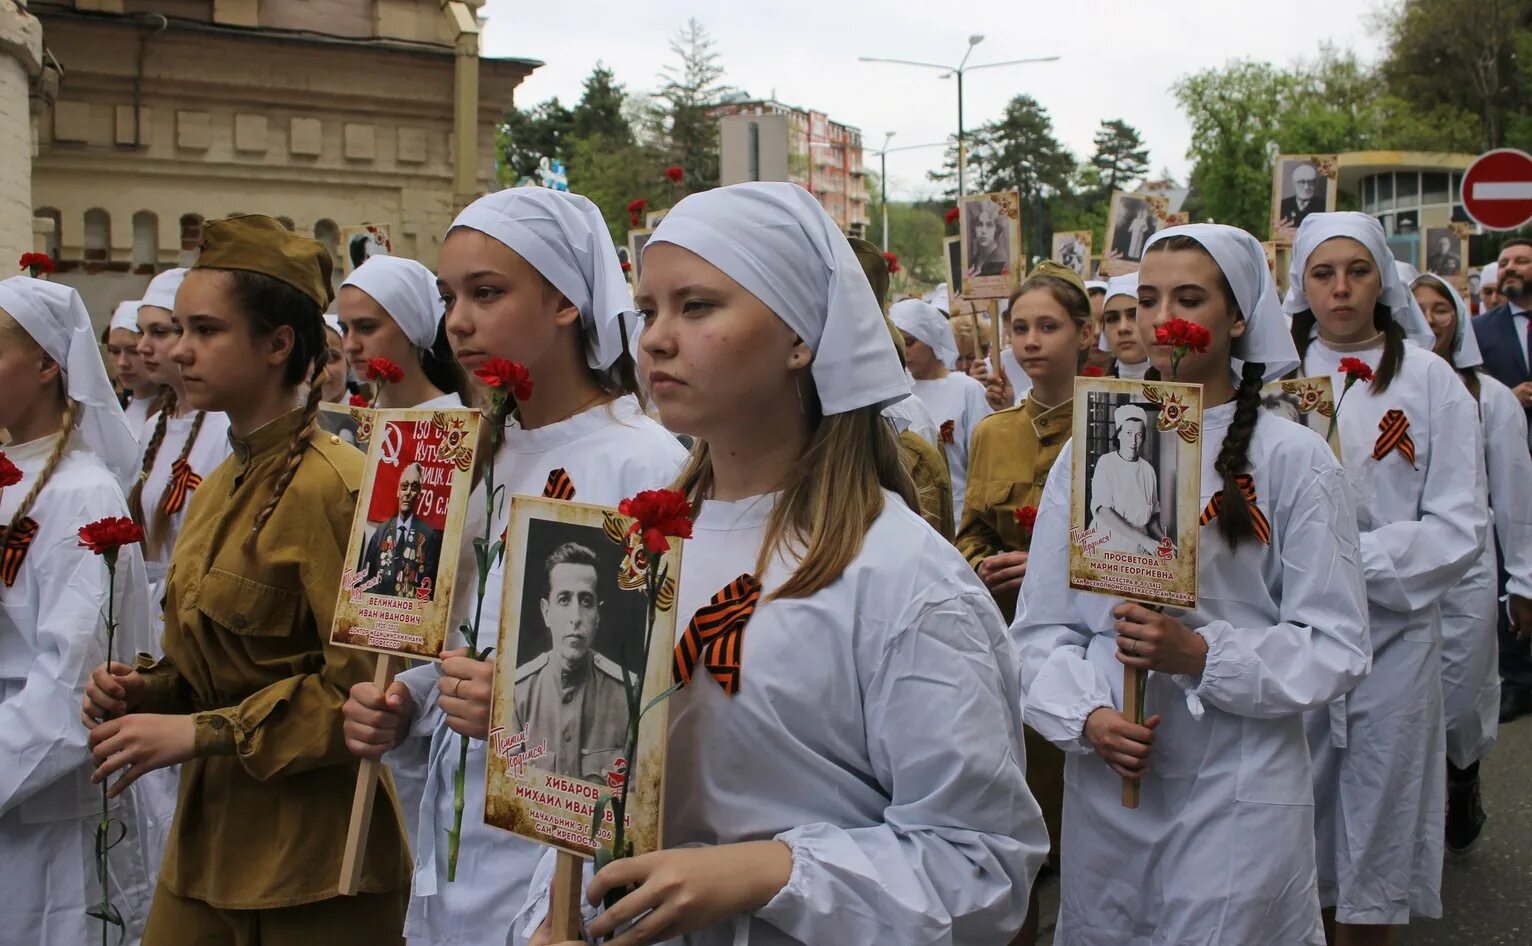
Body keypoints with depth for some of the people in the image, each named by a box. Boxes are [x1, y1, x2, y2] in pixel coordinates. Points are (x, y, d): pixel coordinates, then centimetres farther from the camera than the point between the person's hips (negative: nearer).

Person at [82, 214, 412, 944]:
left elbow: (366, 685, -20)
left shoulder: (331, 487, -18)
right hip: (207, 835, 8)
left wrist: (200, 732, -19)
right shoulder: (222, 484, 9)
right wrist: (146, 688, 0)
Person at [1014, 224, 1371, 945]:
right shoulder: (1089, 452, 4)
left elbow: (1336, 647, -6)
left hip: (1240, 794, -3)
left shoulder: (1292, 458, -4)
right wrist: (1087, 715, -13)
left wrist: (1202, 655, -19)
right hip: (1102, 784, 3)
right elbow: (1042, 625, 4)